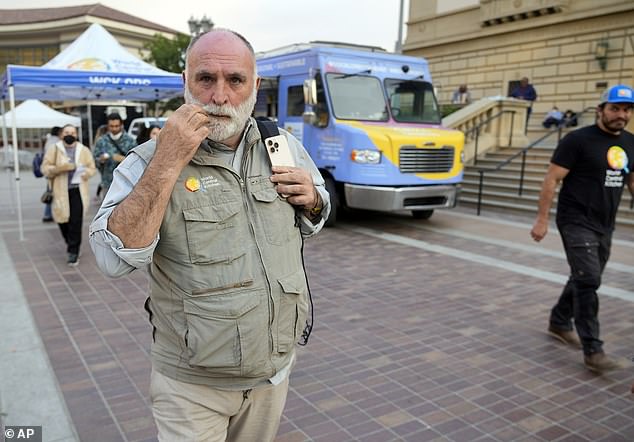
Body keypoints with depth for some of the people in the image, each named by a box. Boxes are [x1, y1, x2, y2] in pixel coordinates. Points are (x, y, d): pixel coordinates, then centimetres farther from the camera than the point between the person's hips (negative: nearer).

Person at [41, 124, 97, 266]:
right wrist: (59, 168, -19)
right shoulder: (54, 149, 3)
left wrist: (85, 173, -15)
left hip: (78, 190, -1)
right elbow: (45, 169, 0)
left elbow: (92, 168, 7)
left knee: (76, 222, -8)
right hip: (61, 191, 1)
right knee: (63, 220, 9)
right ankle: (71, 243, 36)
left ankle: (73, 252, 0)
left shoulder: (84, 150, 6)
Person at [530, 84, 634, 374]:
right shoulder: (578, 140, -11)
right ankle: (593, 351, -5)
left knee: (584, 279, 17)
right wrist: (541, 219, -16)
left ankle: (559, 322, 38)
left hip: (605, 226, 7)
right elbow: (551, 180, -12)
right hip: (577, 223, -7)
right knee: (588, 281, -11)